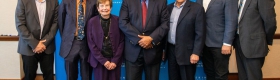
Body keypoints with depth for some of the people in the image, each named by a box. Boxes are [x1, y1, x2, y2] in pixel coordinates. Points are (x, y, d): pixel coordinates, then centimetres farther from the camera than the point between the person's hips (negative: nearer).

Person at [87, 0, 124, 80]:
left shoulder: (118, 20, -2)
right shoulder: (92, 22, -2)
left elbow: (121, 41, -2)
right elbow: (91, 43, -3)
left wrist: (115, 60, -9)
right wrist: (103, 60, -9)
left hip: (115, 60, 0)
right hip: (99, 61, 0)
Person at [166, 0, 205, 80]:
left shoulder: (197, 8, -6)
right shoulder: (169, 7, 9)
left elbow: (200, 33, -9)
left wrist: (196, 53, -14)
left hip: (186, 52, -4)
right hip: (170, 50, 5)